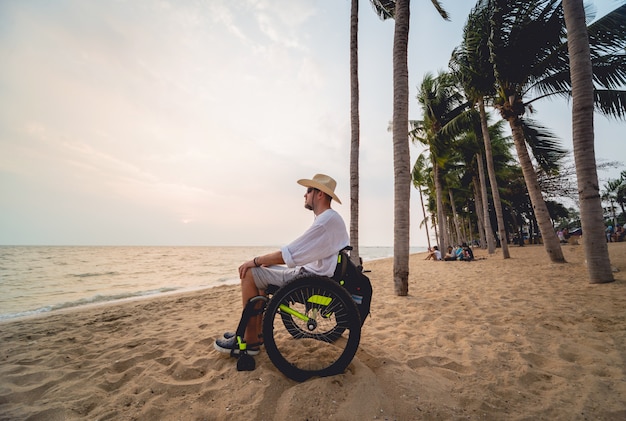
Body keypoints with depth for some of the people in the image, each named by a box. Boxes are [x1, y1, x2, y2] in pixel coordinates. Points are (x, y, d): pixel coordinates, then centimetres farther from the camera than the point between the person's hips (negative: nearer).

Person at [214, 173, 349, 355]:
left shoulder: (326, 221, -22)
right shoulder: (330, 218, 12)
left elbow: (287, 255, -24)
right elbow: (300, 252, 17)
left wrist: (255, 261, -9)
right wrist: (264, 261, 11)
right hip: (313, 273, 10)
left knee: (250, 274, -9)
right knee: (262, 271, 16)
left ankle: (250, 341, 2)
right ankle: (257, 331, 19)